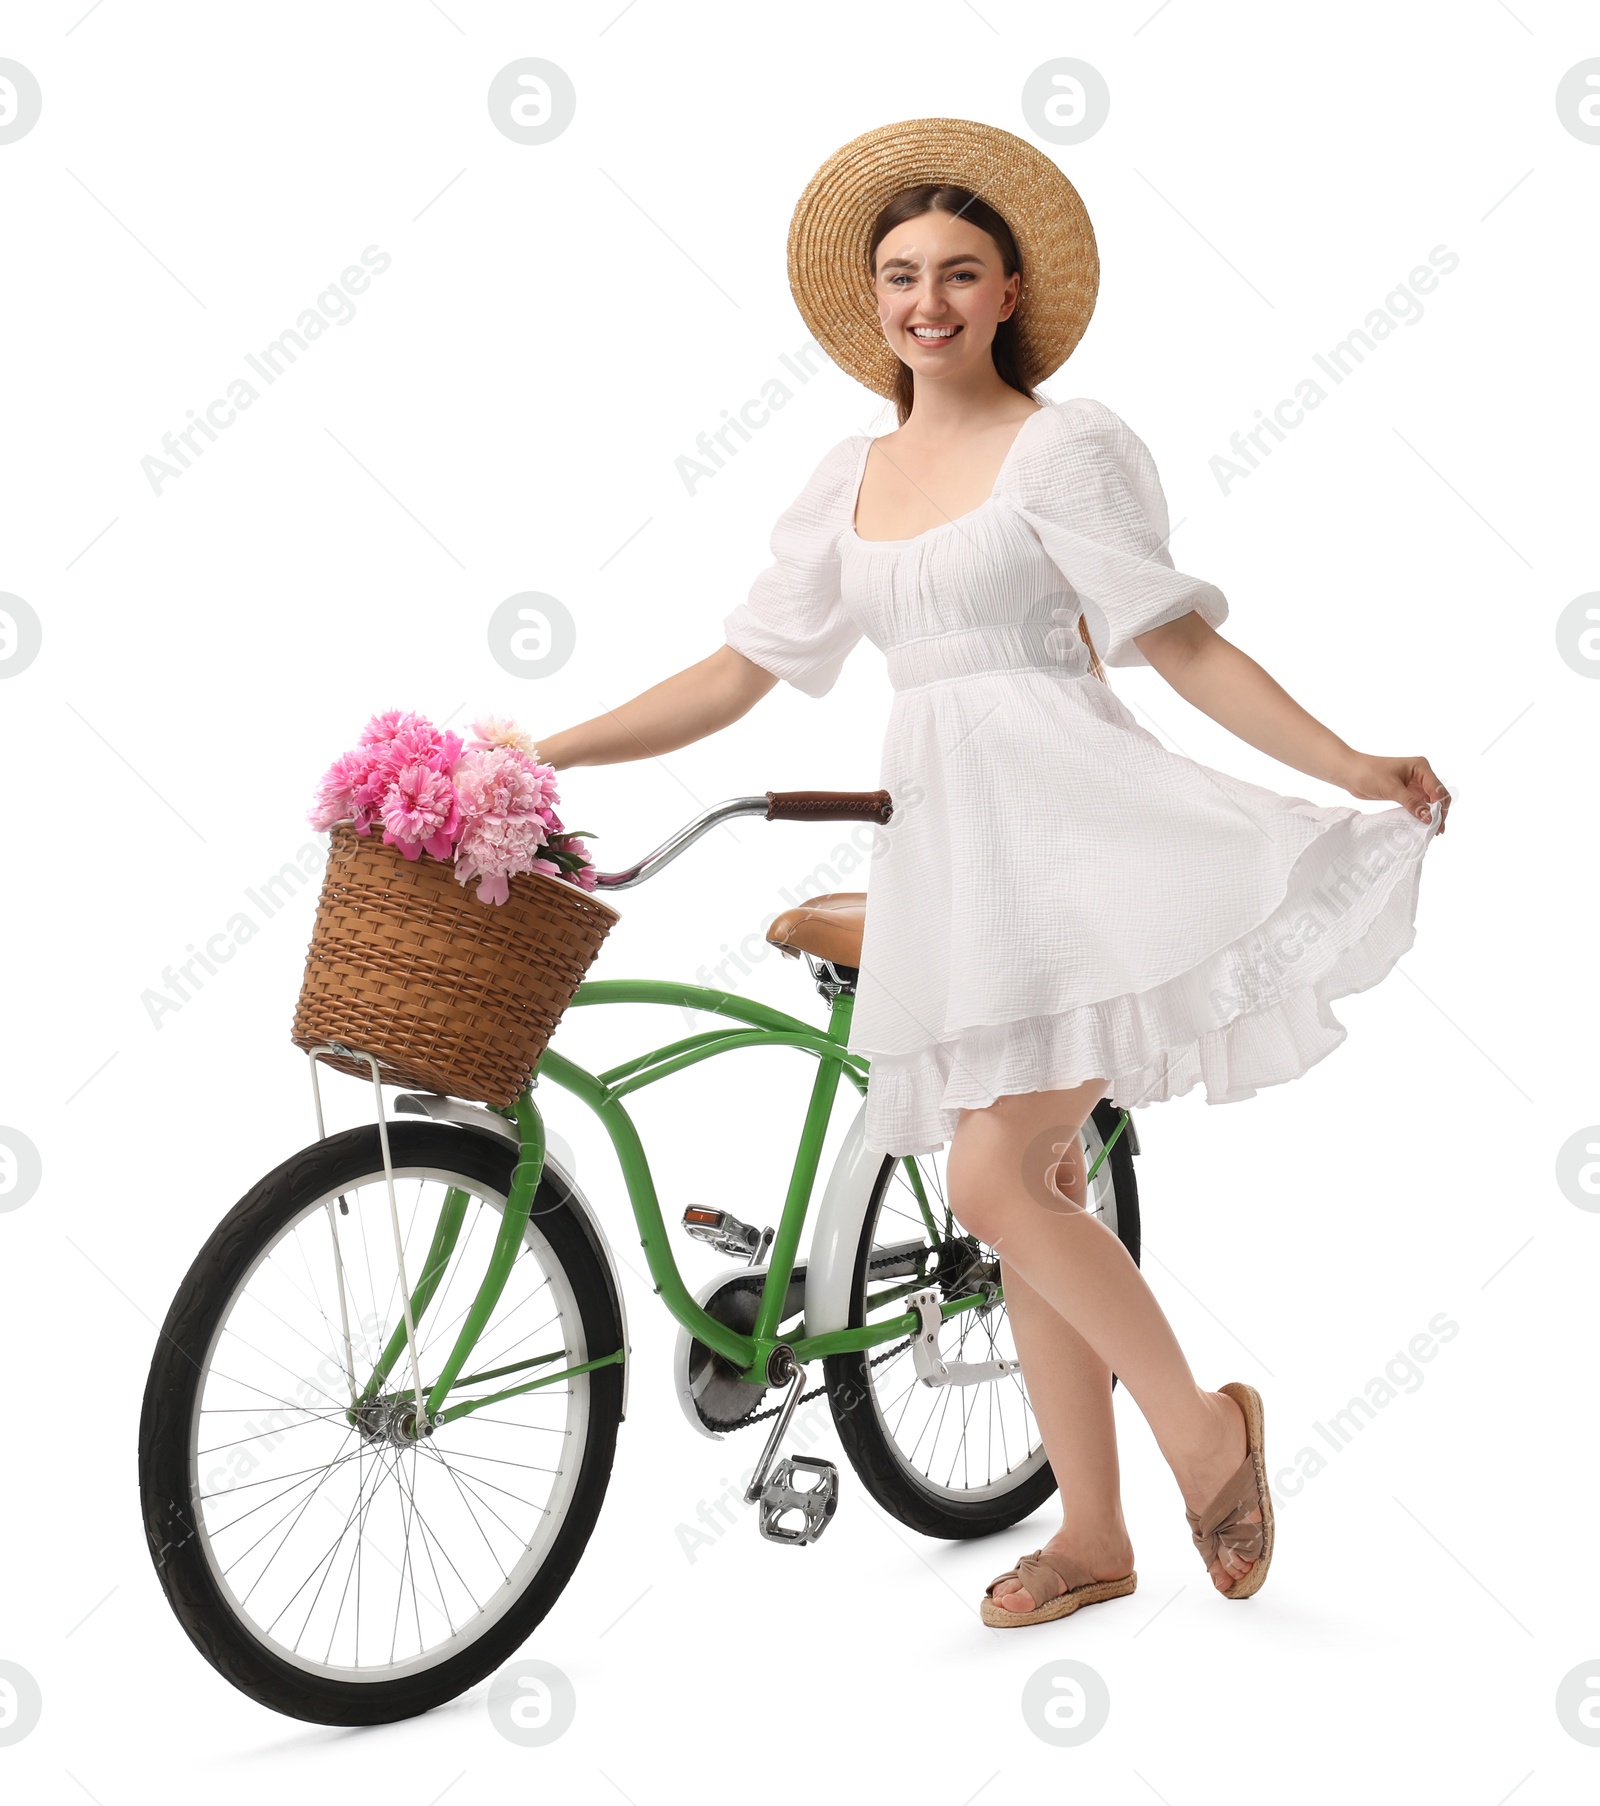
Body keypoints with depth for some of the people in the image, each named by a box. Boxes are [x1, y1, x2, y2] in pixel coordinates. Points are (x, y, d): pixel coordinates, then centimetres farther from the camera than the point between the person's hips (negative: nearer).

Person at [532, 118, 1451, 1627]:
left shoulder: (1066, 444, -1)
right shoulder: (849, 482, 15)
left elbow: (1180, 644, -5)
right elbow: (736, 675, 14)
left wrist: (1350, 767, -14)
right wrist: (537, 753, 8)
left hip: (1059, 822, -6)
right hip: (940, 839, 6)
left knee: (996, 1180, -16)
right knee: (1030, 1189, 10)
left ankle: (1202, 1429, 8)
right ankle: (1090, 1534, 22)